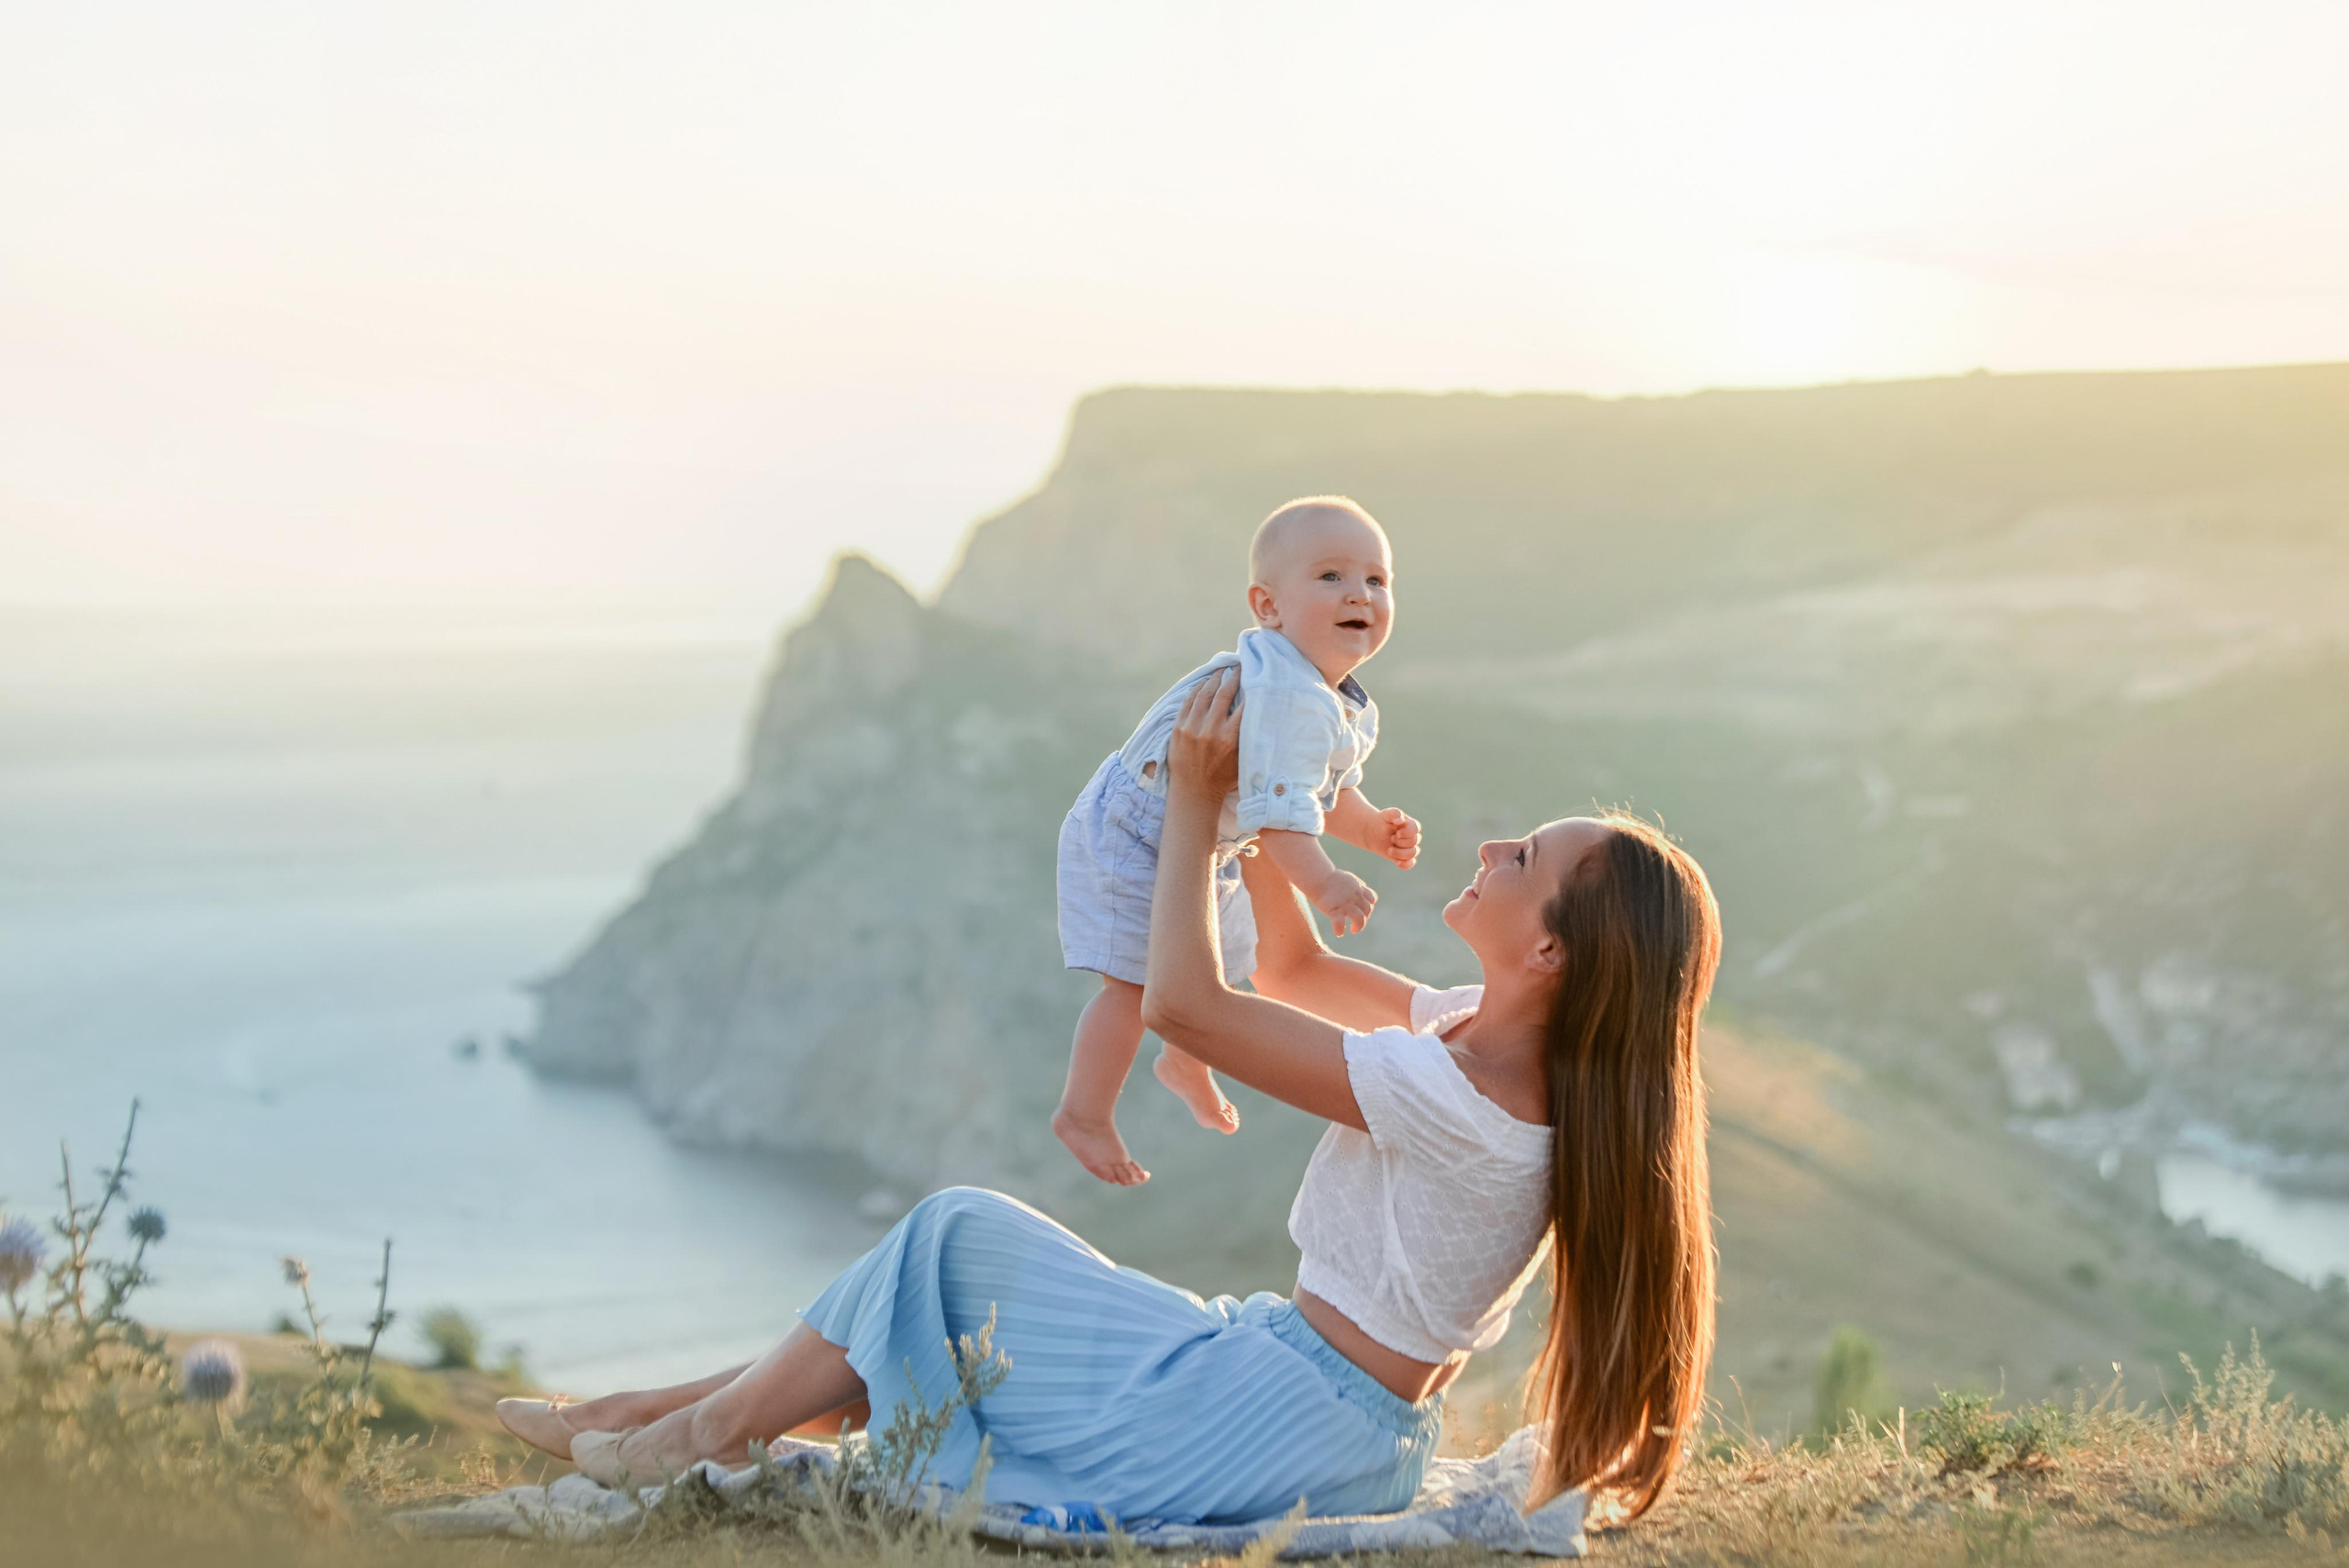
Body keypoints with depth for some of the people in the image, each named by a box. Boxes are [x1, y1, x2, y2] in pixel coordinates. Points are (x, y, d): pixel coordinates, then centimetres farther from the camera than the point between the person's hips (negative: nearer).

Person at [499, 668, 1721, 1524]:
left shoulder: (1470, 1098, -27)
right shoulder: (1487, 1031, 1)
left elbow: (1183, 1003, -20)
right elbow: (1292, 972, 17)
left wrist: (1200, 798, -10)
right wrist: (1254, 797, 7)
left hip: (1286, 1426, -9)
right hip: (1335, 1419, 9)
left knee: (957, 1239, -3)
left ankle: (683, 1445, 11)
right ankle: (698, 1409, 21)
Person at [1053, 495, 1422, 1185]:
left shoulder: (1352, 712, -2)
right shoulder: (1286, 694, -36)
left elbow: (1327, 790, 11)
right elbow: (1274, 803, -41)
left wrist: (1372, 828, -6)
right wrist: (1322, 882, -45)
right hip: (1131, 835, -10)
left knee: (1212, 967, 26)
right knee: (1135, 982, -11)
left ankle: (1184, 1064, 55)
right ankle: (1084, 1114, 8)